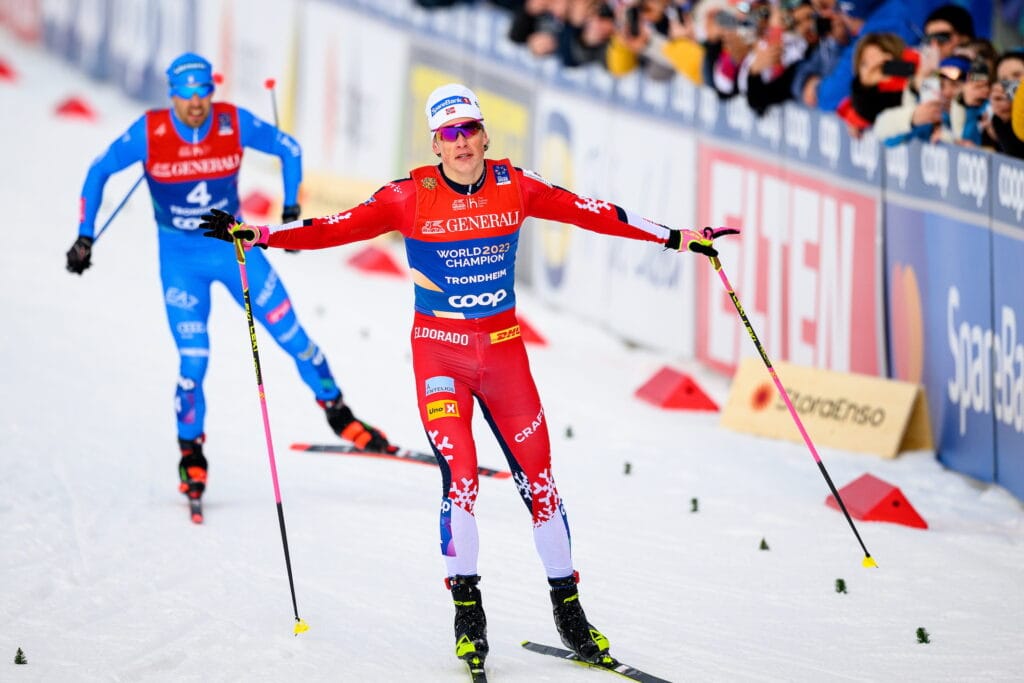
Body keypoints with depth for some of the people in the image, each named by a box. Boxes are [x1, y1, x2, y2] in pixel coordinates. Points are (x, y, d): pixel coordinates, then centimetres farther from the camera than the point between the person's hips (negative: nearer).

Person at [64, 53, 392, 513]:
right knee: (193, 360, -8)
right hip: (180, 259, -1)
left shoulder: (235, 124, -14)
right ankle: (191, 453, 13)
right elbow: (99, 173, -4)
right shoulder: (149, 132, -17)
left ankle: (337, 412, 20)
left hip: (233, 246, 1)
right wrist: (85, 236, -6)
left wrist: (291, 210, 0)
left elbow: (289, 149, 2)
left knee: (292, 335, 0)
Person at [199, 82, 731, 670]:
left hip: (503, 348, 2)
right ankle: (467, 607, 3)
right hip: (439, 350, -2)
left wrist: (679, 239, 4)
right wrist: (254, 234, -22)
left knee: (538, 477, 3)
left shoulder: (515, 187, -1)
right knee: (460, 477, -13)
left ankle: (568, 606, 17)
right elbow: (335, 229, -12)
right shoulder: (410, 197, -7)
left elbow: (595, 214, 3)